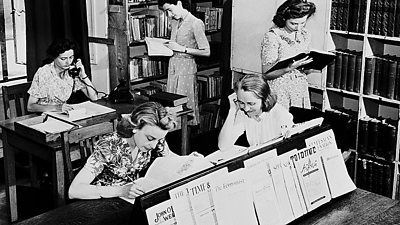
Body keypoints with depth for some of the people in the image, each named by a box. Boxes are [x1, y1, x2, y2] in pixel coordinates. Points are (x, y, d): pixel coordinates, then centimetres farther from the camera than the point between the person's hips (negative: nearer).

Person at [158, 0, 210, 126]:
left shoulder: (196, 23, -13)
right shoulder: (174, 22, 11)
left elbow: (206, 52, -13)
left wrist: (182, 49, -16)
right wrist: (167, 46, 2)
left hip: (186, 68, -7)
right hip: (173, 66, 7)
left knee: (185, 105, -3)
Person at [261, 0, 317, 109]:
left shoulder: (305, 36, 6)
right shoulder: (272, 37, -13)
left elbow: (307, 71, 15)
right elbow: (267, 73, -14)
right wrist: (290, 68, -28)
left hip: (301, 91, 5)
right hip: (279, 92, -5)